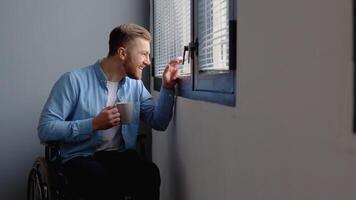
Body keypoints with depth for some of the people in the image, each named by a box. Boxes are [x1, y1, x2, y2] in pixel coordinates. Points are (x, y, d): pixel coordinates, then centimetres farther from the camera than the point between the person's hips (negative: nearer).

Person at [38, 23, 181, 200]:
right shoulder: (74, 80, -8)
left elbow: (159, 123, 9)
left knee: (150, 174, -29)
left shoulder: (135, 85, 12)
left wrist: (167, 87, -2)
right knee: (104, 181, -38)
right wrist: (94, 124, -18)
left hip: (121, 156, 5)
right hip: (81, 158, -4)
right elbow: (45, 129, -12)